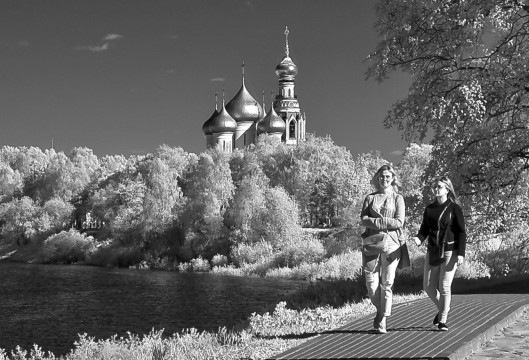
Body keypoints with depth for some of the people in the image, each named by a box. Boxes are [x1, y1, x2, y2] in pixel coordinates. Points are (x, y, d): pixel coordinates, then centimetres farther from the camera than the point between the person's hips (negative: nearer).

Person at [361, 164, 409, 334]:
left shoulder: (398, 198, 8)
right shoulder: (370, 198, 13)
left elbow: (399, 222, -4)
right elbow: (364, 220, 1)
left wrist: (375, 221, -8)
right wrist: (386, 222, -13)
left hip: (391, 243, -1)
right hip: (371, 243, 2)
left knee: (387, 283, -4)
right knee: (371, 283, -3)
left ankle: (382, 321, 2)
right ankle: (380, 310, 24)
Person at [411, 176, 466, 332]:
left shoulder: (454, 208, -2)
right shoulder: (429, 209, 11)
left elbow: (461, 232, -4)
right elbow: (425, 229, 13)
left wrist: (461, 253, -13)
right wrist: (419, 239, -10)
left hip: (449, 251, -5)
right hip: (432, 252, 5)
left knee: (444, 286, -6)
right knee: (428, 286, 4)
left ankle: (442, 321, 3)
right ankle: (442, 308, 30)